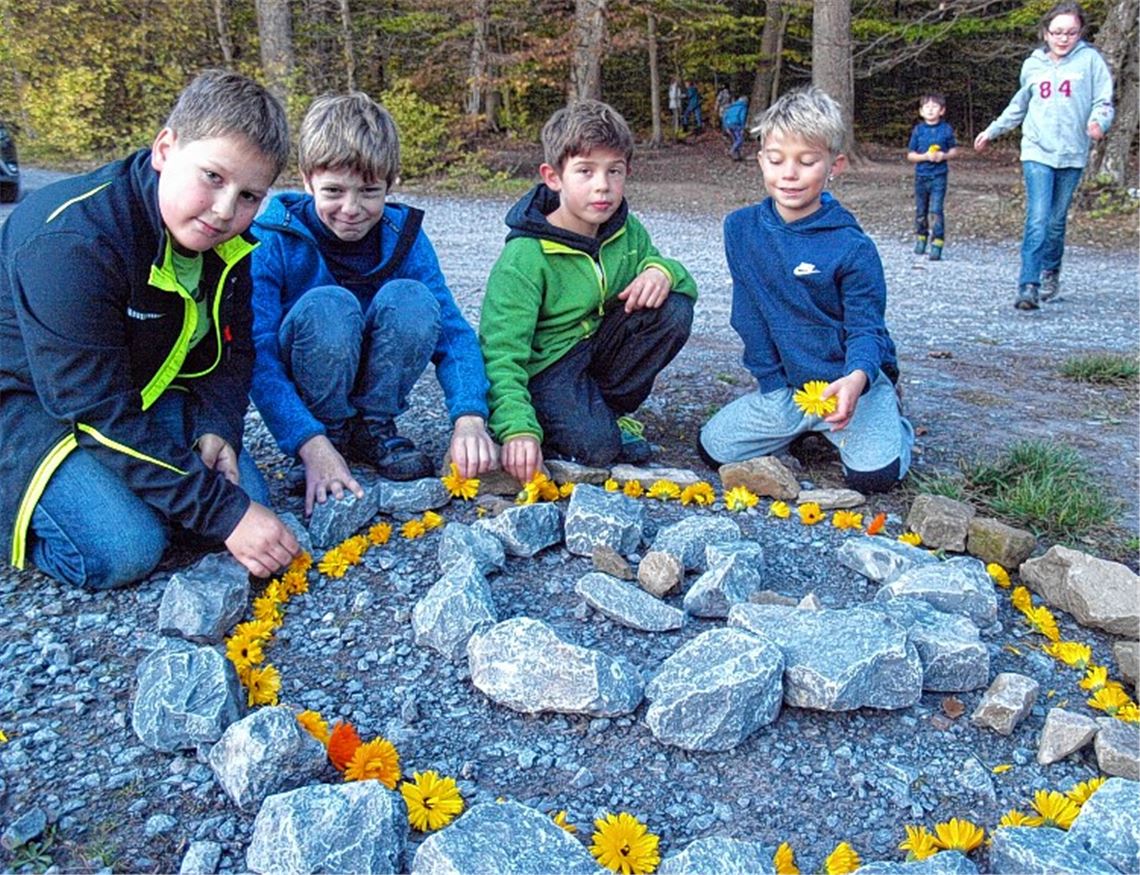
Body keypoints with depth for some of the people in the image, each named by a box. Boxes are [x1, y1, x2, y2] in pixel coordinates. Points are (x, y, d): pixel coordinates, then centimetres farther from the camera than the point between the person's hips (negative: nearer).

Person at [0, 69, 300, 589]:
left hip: (140, 389, 7)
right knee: (123, 551, -25)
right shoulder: (71, 243, -32)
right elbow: (100, 412, -32)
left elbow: (230, 350, 3)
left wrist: (217, 429, -18)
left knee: (245, 496, -10)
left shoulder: (226, 240, -8)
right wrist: (225, 513, -33)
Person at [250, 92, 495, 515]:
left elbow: (452, 329, -17)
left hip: (374, 379, 3)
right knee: (329, 305, -33)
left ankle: (374, 428, -8)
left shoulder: (403, 235, -11)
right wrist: (312, 445, -41)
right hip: (300, 384, -3)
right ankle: (334, 433, -12)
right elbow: (257, 355, -28)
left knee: (410, 300, -26)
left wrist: (469, 417, -34)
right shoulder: (273, 240, -21)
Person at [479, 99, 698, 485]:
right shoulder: (525, 257, -21)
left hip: (602, 346, 6)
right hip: (547, 364, -6)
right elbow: (501, 353, -25)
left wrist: (662, 271, -18)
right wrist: (517, 429, -40)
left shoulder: (627, 231, -3)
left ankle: (609, 409, -2)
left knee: (675, 309, -16)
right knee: (595, 446, -31)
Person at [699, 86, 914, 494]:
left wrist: (857, 377, -37)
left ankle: (889, 417, 16)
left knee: (875, 474, -22)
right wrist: (772, 379, -2)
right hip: (783, 385, 4)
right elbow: (747, 314, 2)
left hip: (849, 380, -4)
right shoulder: (740, 228, -3)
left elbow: (865, 327, -14)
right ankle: (802, 427, 21)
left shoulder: (853, 247, -15)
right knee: (713, 448, -4)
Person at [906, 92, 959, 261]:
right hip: (921, 175, 2)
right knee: (920, 210, 13)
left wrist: (944, 156, -13)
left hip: (939, 177, -2)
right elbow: (910, 155, 3)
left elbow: (954, 151, 7)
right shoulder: (918, 130, 1)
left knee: (935, 211, -11)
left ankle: (937, 244, -8)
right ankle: (920, 239, 31)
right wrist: (924, 156, -14)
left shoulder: (946, 129, -1)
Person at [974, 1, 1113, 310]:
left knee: (1057, 221, 7)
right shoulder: (1033, 64, 10)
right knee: (1037, 220, -13)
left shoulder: (1090, 59, 2)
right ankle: (1028, 286, -18)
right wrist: (991, 131, 29)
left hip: (1072, 154, 0)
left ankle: (1050, 272, 29)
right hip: (1037, 151, 0)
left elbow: (1103, 102, 0)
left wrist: (1098, 122, -21)